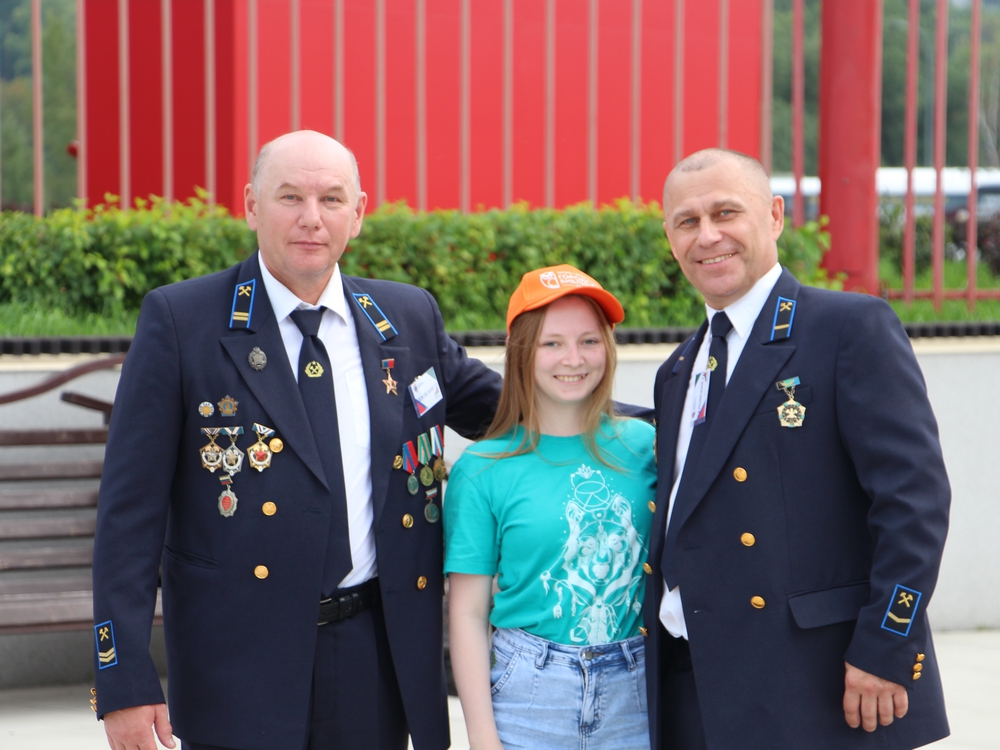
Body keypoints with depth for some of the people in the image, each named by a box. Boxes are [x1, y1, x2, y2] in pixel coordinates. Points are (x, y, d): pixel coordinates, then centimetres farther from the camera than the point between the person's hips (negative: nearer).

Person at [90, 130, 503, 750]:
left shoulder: (410, 317, 8)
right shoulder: (179, 321, -4)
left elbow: (488, 404, 23)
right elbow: (131, 506, -6)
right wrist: (124, 681, -12)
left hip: (378, 656, 4)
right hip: (240, 669, -3)